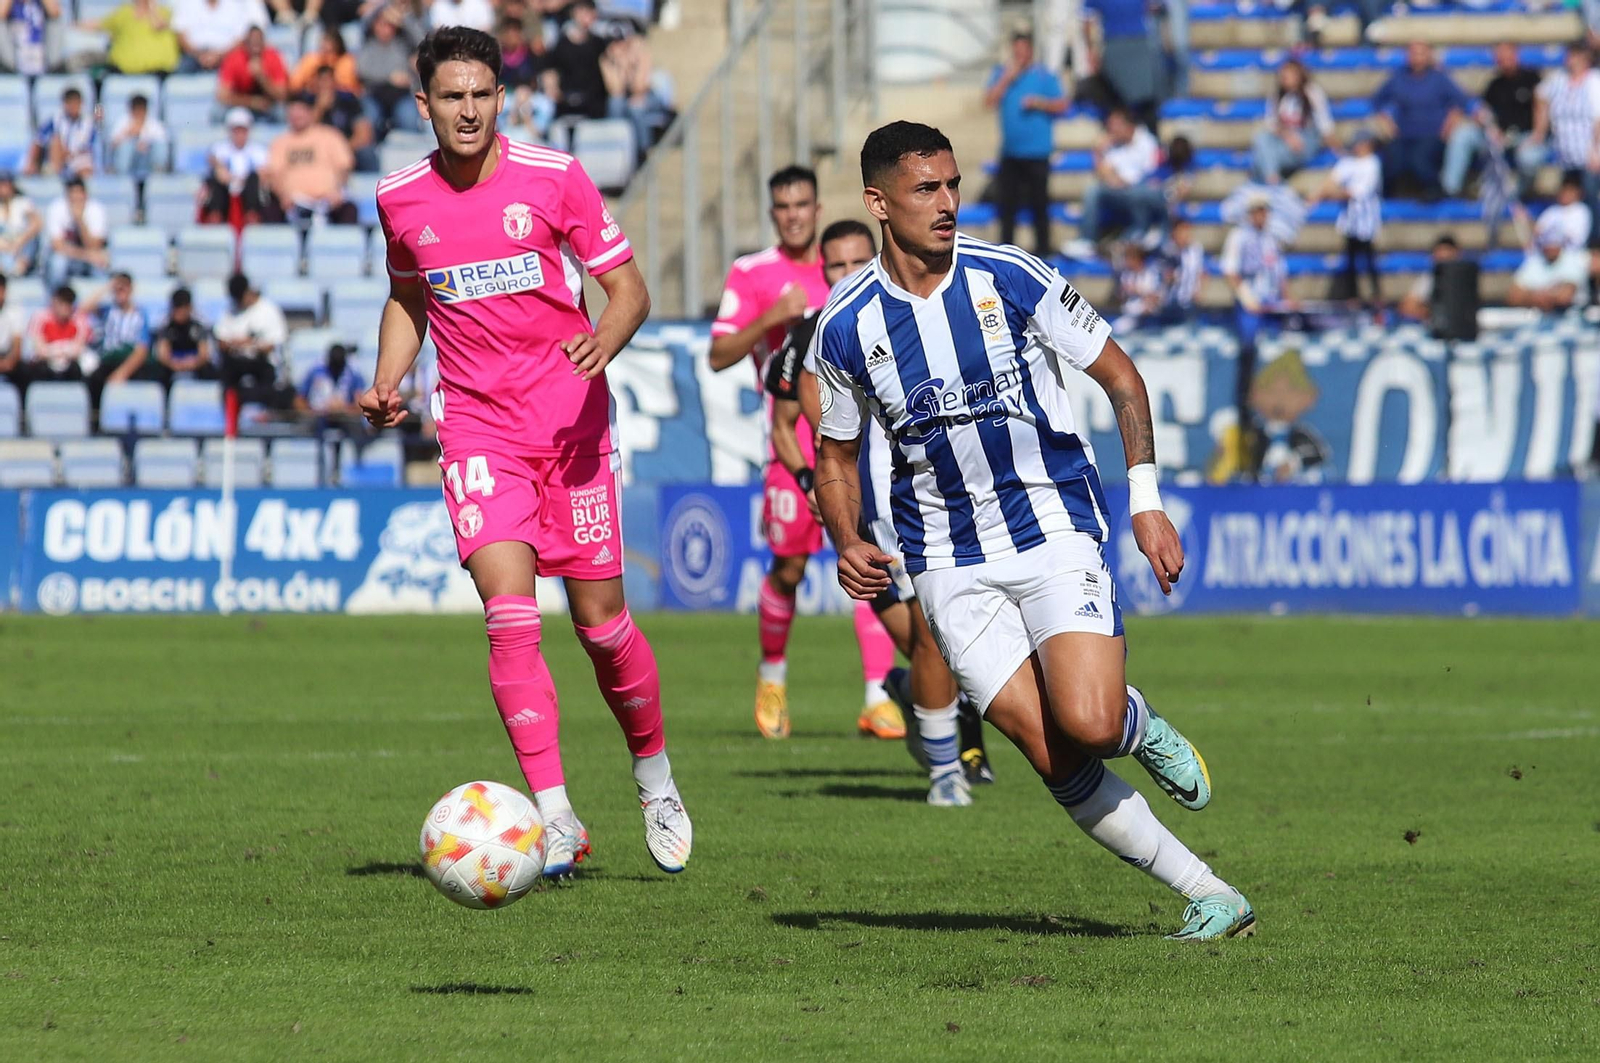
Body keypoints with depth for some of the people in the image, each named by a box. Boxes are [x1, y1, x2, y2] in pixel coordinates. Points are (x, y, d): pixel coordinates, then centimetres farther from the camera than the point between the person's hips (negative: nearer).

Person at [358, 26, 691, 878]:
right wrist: (386, 384, 4)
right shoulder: (400, 199, 2)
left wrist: (605, 338, -23)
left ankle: (654, 777, 28)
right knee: (511, 615, -16)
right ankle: (554, 816, -18)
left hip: (572, 421, -1)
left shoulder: (553, 179, -6)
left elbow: (629, 287, -1)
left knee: (600, 619, 3)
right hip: (478, 431, 1)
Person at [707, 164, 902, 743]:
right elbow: (719, 354, -4)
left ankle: (878, 696, -9)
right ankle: (772, 674, 25)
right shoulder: (751, 273, 1)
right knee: (789, 567, -2)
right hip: (795, 444, -3)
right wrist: (771, 317, -16)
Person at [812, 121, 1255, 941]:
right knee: (1052, 755, -10)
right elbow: (838, 453, 13)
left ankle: (1140, 727, 15)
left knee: (1089, 723, -23)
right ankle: (1207, 895, 0)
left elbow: (1121, 378, 3)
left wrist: (1146, 503, -5)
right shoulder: (845, 327, -2)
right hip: (950, 562, 2)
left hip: (1054, 528, -2)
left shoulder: (1011, 280, -7)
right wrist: (849, 546, -6)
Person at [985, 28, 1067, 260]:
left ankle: (1042, 247, 7)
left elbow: (1062, 105, -2)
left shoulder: (1044, 76, 1)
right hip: (1010, 152, 3)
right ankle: (1005, 247, 13)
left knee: (1038, 202, 0)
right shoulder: (1001, 74, 8)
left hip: (1036, 153, -3)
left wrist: (1038, 102, -16)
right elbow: (990, 101, -3)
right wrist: (1007, 78, -11)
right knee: (1007, 201, 5)